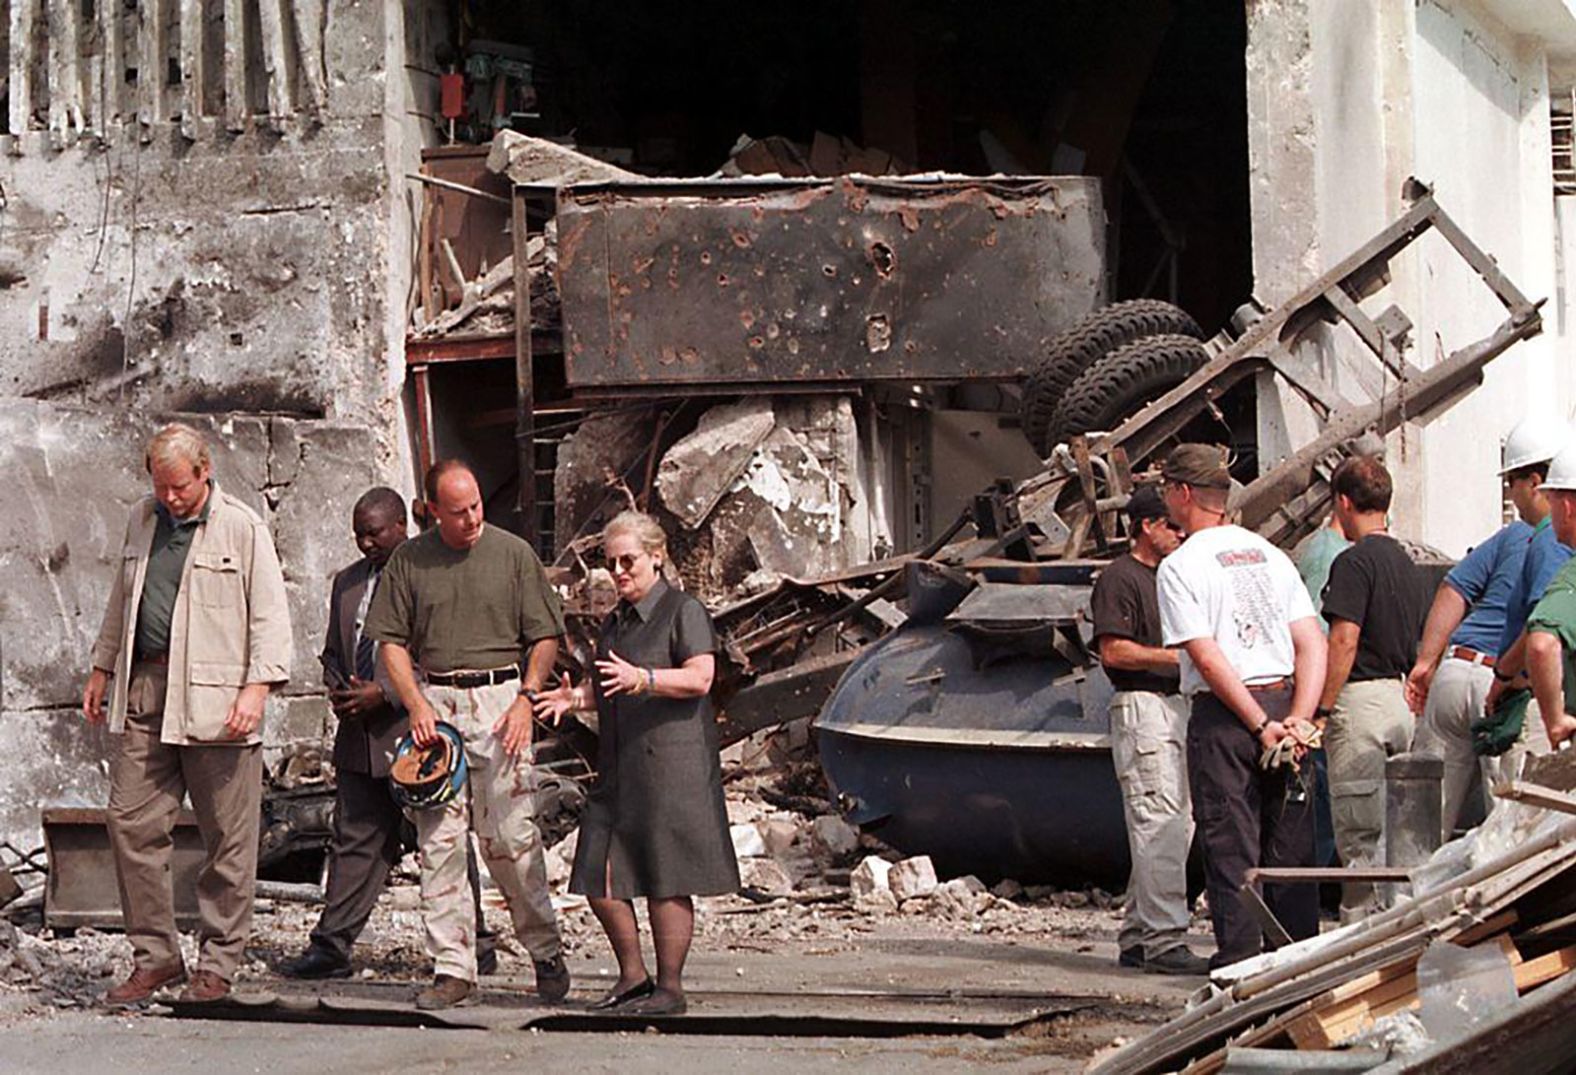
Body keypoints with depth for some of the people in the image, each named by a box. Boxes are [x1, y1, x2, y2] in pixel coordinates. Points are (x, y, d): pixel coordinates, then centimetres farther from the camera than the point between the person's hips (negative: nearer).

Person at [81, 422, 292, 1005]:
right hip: (144, 692, 5)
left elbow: (270, 615, -4)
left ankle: (217, 966, 7)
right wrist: (102, 668, 25)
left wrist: (256, 688, -13)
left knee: (227, 840, -1)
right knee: (131, 825, 0)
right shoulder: (142, 520, 15)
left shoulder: (242, 526, -2)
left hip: (214, 700, -5)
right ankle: (154, 956, 9)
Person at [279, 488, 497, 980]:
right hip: (360, 737, 6)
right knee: (355, 842, 3)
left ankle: (475, 946, 14)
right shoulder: (348, 583, 17)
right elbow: (333, 653, 24)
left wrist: (384, 694, -17)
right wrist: (338, 690, 3)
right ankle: (331, 948, 3)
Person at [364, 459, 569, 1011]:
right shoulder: (409, 560, 6)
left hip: (500, 698, -2)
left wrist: (526, 698, -5)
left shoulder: (514, 554, 4)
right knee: (439, 839, -1)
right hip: (434, 701, 2)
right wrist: (417, 706, -5)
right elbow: (391, 641, 8)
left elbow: (545, 637, 7)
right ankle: (452, 969, 3)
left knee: (511, 836, -5)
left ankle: (545, 951, 9)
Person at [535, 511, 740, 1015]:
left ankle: (669, 987, 3)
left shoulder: (684, 611, -4)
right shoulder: (614, 623, 21)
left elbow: (699, 677, -15)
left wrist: (642, 679, -28)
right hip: (619, 768, 8)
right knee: (600, 877, 4)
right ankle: (632, 976, 17)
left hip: (672, 764, -8)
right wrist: (575, 698, 8)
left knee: (666, 882, -4)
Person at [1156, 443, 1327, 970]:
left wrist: (1261, 726, -12)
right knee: (1290, 844, 9)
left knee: (1231, 847, -2)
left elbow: (1208, 658, -14)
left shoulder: (1179, 567, -6)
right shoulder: (1270, 554, 12)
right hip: (1283, 700, 5)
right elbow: (1312, 644, 4)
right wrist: (1298, 718, -5)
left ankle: (1240, 960, -4)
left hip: (1223, 713, -5)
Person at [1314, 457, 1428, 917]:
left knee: (1359, 833, -7)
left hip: (1362, 699, -9)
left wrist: (1321, 709, -15)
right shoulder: (1407, 564, 15)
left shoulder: (1355, 561, -12)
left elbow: (1345, 641, -19)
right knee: (1391, 828, 12)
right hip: (1401, 703, 9)